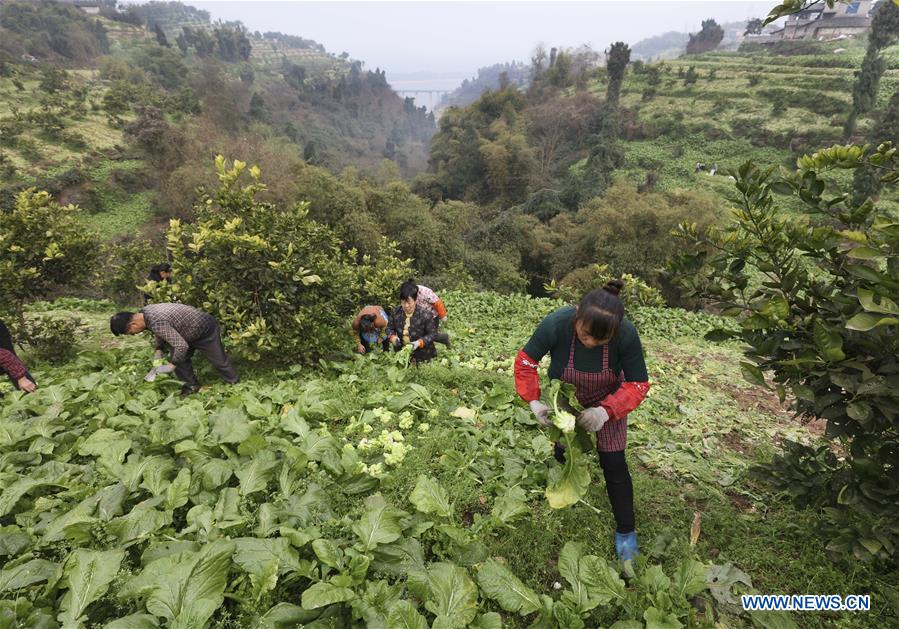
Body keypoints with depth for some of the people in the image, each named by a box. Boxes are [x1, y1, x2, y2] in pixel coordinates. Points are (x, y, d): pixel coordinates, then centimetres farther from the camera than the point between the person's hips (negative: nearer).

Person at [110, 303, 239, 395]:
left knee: (219, 361, 3)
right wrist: (159, 350, 3)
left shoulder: (156, 324, -35)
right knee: (178, 358, 9)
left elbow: (182, 346, -34)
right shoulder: (144, 311, -6)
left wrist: (172, 365, -19)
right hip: (190, 331, 9)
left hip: (206, 329, -9)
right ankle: (192, 386, 23)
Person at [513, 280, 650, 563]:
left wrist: (606, 411, -37)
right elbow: (525, 360, -20)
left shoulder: (627, 334, -35)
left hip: (608, 402, 0)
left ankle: (625, 531, 20)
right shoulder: (556, 324, -37)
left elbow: (638, 384, -22)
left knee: (613, 464, 1)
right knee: (562, 455, 14)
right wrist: (533, 401, -29)